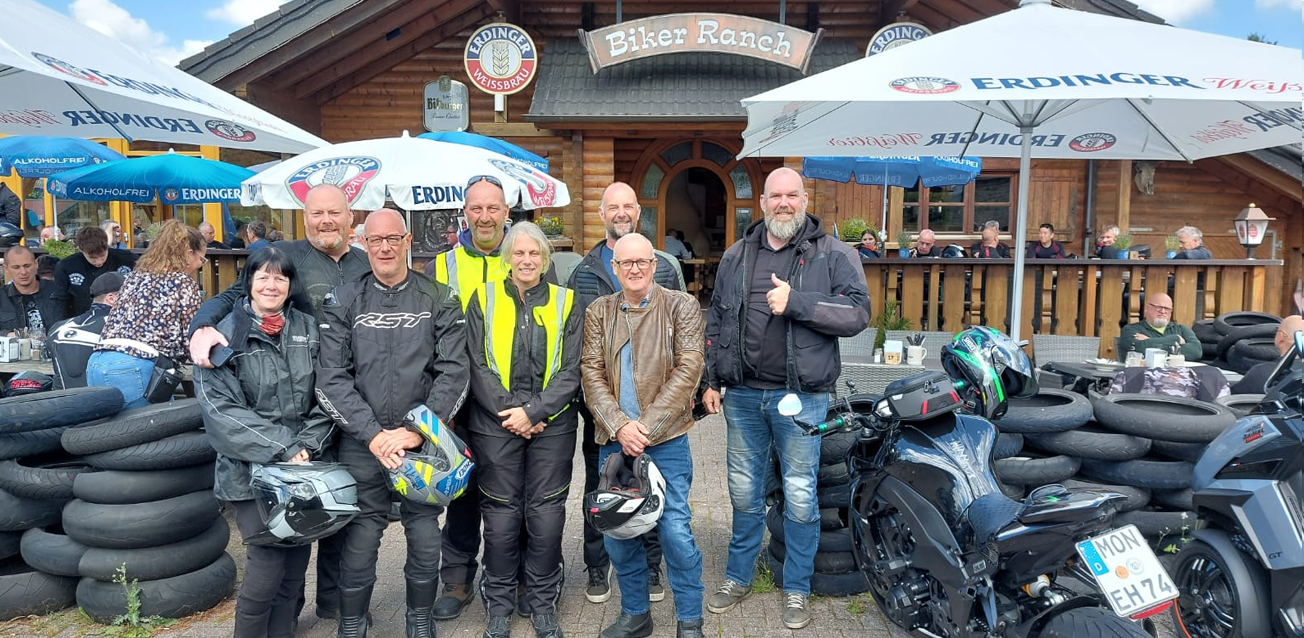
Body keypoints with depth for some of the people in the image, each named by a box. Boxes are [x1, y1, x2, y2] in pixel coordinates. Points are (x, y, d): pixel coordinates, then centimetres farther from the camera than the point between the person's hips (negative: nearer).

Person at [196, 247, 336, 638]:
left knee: (297, 561, 8)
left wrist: (307, 445, -9)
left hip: (305, 466, 4)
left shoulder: (308, 329, 8)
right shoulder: (226, 335, -3)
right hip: (251, 470, -4)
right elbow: (221, 409, -11)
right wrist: (282, 451, -16)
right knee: (268, 563, -9)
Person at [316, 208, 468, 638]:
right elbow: (331, 379, -4)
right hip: (362, 446, 0)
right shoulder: (342, 303, 3)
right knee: (359, 542, 6)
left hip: (424, 443, 0)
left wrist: (417, 430, -14)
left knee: (425, 539, 9)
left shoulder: (440, 301, 1)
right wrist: (373, 435, -13)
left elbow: (453, 373, -5)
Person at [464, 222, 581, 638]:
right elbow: (477, 366, -1)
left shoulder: (566, 303, 5)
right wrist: (509, 413, -11)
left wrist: (533, 412, -11)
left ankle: (544, 605, 22)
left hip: (552, 425, 0)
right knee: (501, 516, 5)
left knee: (546, 516, 4)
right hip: (495, 425, 0)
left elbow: (571, 370, -1)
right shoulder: (483, 300, 5)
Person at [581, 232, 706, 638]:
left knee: (675, 529, -4)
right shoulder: (598, 312, 8)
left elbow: (688, 370, -9)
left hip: (667, 440, -3)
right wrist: (620, 426, -14)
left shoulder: (682, 307, 0)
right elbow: (591, 374, 0)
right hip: (613, 440, 4)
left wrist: (646, 427, -15)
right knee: (617, 531, 10)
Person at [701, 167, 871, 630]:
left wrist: (796, 301, -22)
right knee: (744, 492, 15)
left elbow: (858, 313, -12)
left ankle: (797, 589, 25)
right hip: (743, 395, 3)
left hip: (801, 396, -3)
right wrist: (710, 380, 8)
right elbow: (715, 321, 13)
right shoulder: (736, 256, 9)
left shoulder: (832, 254, -2)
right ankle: (739, 578, 32)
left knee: (799, 497, 7)